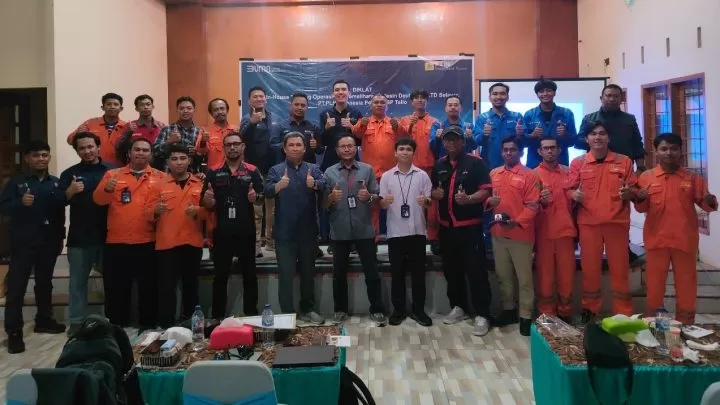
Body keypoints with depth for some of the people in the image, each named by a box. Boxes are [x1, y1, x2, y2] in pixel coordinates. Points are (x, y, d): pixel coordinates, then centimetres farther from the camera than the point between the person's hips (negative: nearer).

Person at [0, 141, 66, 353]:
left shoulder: (55, 183, 8)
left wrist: (60, 238, 9)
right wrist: (20, 203, -27)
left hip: (48, 242, 4)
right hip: (22, 243, -3)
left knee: (45, 283, 15)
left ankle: (44, 320, 29)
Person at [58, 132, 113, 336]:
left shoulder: (113, 171, 2)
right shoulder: (69, 173, 6)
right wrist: (69, 192, -19)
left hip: (109, 236, 0)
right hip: (79, 238, 1)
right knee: (78, 281, 6)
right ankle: (77, 321, 15)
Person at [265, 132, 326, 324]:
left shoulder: (313, 169, 6)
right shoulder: (276, 170, 1)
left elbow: (324, 186, -13)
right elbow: (267, 192, -16)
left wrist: (314, 184, -36)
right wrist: (279, 185, -37)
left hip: (308, 231, 2)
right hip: (285, 232, -2)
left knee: (308, 272, 14)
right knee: (286, 274, 2)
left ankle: (308, 309, 28)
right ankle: (287, 314, 11)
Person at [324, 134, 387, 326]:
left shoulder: (368, 169, 5)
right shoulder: (329, 172, 5)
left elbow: (377, 196, 4)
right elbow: (324, 203, 4)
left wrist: (369, 196, -17)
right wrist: (331, 197, -17)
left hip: (364, 230, -1)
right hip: (339, 231, 1)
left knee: (371, 272, 4)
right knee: (339, 272, 11)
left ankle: (377, 310, 15)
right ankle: (340, 309, 24)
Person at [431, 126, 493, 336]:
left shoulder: (476, 162, -5)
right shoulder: (439, 165, 13)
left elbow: (486, 190, -11)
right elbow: (432, 190, 22)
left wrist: (468, 199, -27)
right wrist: (435, 193, -1)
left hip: (470, 226, -6)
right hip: (446, 226, 6)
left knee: (476, 270, -5)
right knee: (452, 269, 14)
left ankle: (482, 314, 1)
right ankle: (459, 307, 28)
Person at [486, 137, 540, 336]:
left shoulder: (529, 175, -5)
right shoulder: (493, 174, 11)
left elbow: (532, 206, -10)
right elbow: (487, 197, 17)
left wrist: (517, 222, -23)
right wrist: (489, 201, -7)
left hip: (521, 234, -5)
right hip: (498, 233, 5)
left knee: (524, 277, 1)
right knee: (503, 275, 14)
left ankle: (526, 316, 10)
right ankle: (508, 310, 27)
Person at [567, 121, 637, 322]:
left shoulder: (624, 161, 6)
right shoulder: (578, 162, 5)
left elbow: (635, 190, 8)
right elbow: (569, 190, 5)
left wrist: (629, 193, -15)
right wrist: (574, 194, -17)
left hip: (617, 222, 0)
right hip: (588, 222, 0)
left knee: (620, 268, 5)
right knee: (589, 267, 6)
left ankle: (624, 313, 16)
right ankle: (589, 309, 21)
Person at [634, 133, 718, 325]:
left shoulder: (692, 178, 5)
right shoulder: (646, 177, 3)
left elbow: (704, 203, 6)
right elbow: (641, 208, 6)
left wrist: (710, 201, -16)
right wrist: (640, 199, -16)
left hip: (685, 240, 1)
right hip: (657, 239, 0)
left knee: (686, 282, 9)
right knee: (655, 281, 7)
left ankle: (686, 323, 21)